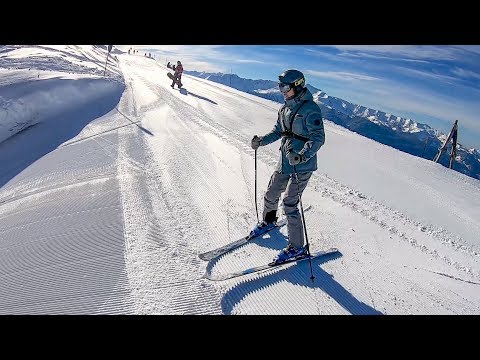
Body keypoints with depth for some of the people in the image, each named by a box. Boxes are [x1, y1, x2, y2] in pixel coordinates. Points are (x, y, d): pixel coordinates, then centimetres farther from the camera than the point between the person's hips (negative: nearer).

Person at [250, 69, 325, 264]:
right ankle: (268, 221, 48)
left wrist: (302, 156, -36)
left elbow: (318, 138, -21)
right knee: (271, 195, 18)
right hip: (284, 162, 8)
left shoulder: (310, 109, -15)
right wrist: (261, 141, 2)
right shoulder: (285, 108, 10)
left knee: (289, 204, -8)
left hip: (302, 166, -8)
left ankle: (297, 247, 7)